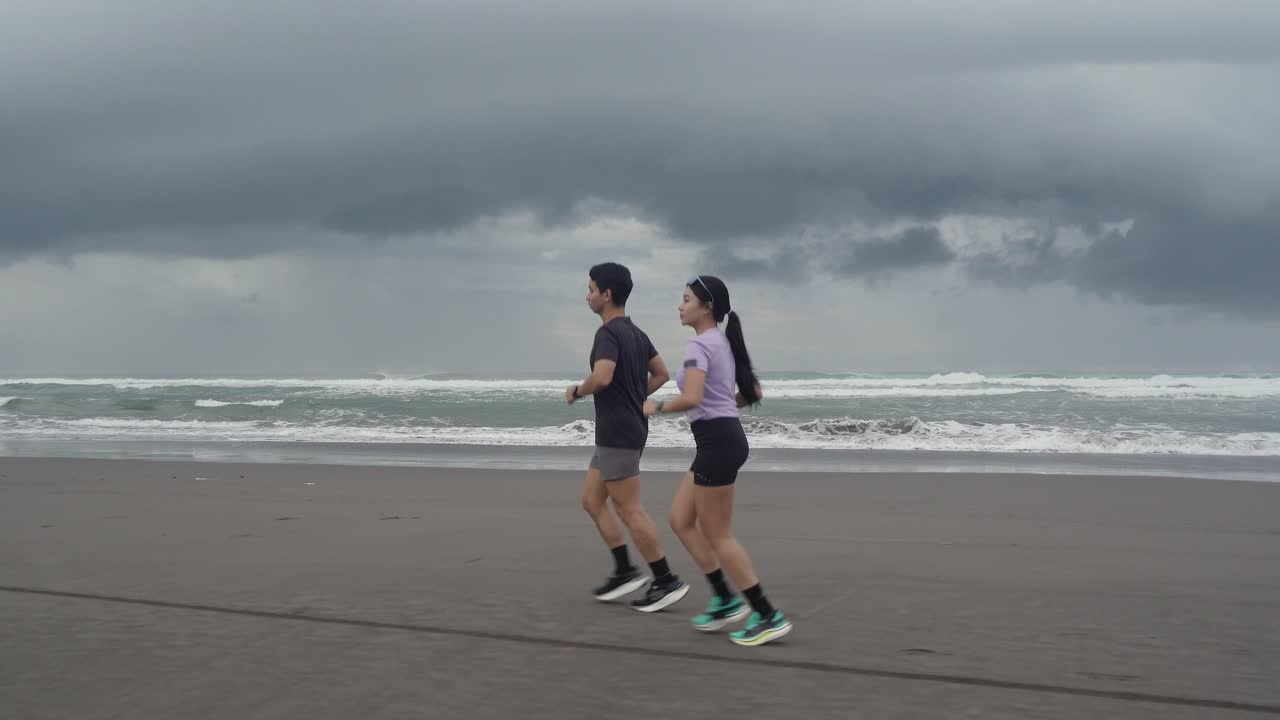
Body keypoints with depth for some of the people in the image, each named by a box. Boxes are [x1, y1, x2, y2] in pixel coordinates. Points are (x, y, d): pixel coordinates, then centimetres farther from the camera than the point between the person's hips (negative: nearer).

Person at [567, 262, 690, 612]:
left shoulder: (608, 333, -16)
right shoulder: (636, 333, 14)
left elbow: (602, 377, -31)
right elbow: (662, 374, 20)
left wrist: (576, 391, -12)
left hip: (618, 435, -10)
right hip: (622, 432, 10)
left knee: (629, 509, -4)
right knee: (592, 501, 15)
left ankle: (666, 581, 2)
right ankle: (624, 571, 15)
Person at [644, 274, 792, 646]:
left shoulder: (698, 344, -14)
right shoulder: (724, 342, 16)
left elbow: (691, 398, -27)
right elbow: (754, 393, 20)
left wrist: (656, 407, -10)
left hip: (717, 442, -10)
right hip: (724, 438, 10)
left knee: (718, 536, 0)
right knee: (681, 520, 16)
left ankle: (769, 616, 5)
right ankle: (726, 599, 19)